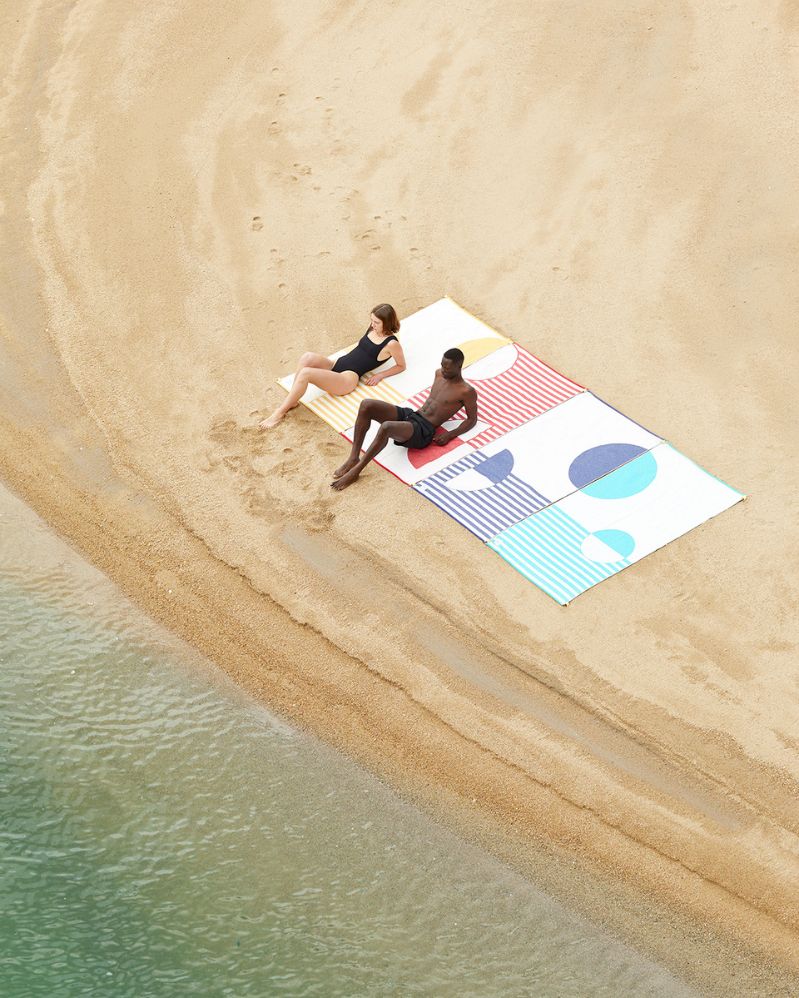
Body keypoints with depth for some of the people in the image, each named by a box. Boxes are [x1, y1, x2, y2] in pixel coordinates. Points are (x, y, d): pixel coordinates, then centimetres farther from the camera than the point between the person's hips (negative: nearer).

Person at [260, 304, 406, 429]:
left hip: (348, 378, -8)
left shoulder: (391, 343, -8)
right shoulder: (372, 329, 13)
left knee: (305, 373, -27)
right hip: (337, 365, 8)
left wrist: (380, 375, -6)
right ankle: (292, 401, -17)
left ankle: (280, 413, -17)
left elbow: (401, 366, 3)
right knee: (307, 358, -24)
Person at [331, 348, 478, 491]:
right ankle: (354, 457, -19)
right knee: (366, 405, -18)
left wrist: (450, 434, -12)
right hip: (409, 414, 8)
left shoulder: (466, 391, -4)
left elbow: (472, 419, 1)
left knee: (386, 427, -39)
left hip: (423, 431, -8)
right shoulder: (439, 374, 17)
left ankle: (356, 470, -28)